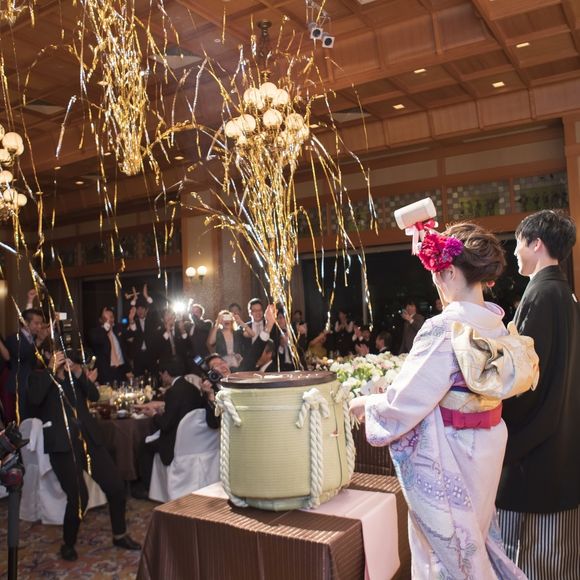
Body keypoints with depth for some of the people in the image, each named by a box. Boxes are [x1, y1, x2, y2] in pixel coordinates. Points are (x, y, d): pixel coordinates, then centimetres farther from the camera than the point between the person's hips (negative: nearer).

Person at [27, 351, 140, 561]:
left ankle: (120, 535, 21)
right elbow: (34, 399, -17)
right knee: (78, 496, -9)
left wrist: (79, 373, -12)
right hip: (63, 444, -4)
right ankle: (68, 544, 17)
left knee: (116, 486, 2)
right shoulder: (39, 376, 5)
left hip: (88, 439, 4)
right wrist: (51, 369, -16)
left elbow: (94, 396, 1)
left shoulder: (74, 375, 16)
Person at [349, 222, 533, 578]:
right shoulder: (497, 323, -2)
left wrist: (364, 404, -5)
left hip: (446, 460, -7)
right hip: (486, 451, 8)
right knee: (476, 536, 26)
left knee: (448, 545, 12)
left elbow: (404, 402, -23)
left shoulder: (444, 328, -26)